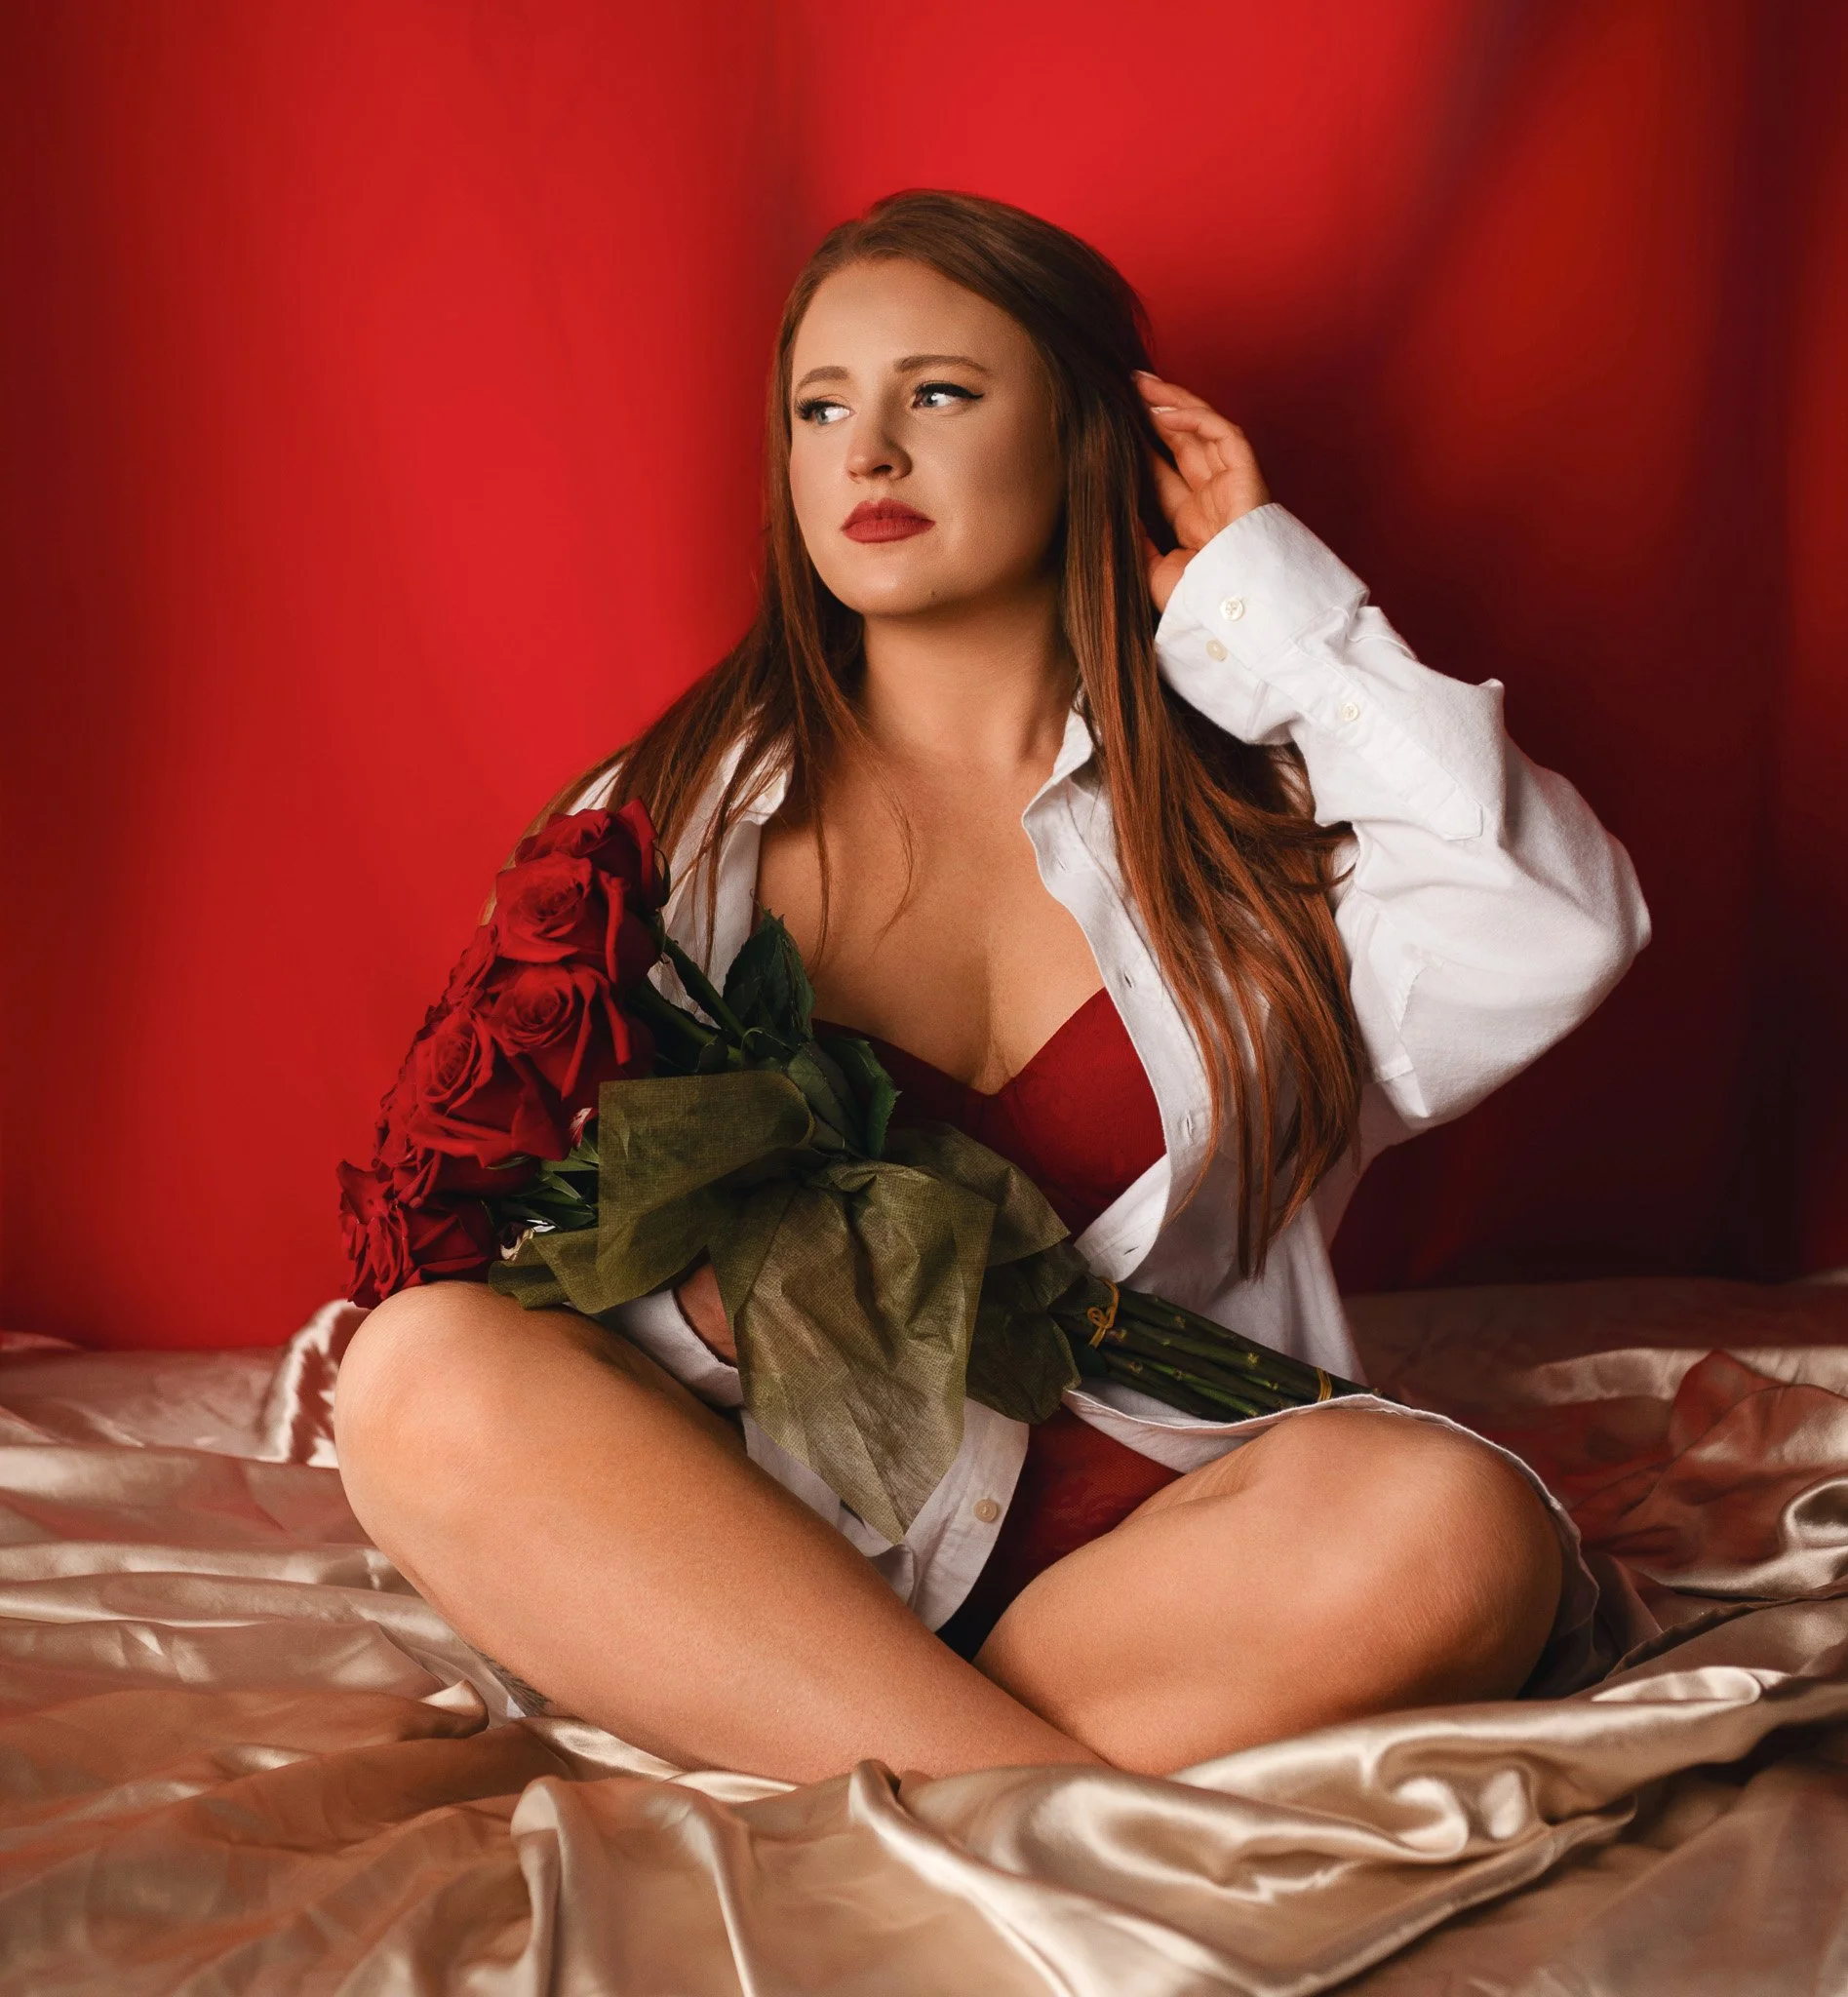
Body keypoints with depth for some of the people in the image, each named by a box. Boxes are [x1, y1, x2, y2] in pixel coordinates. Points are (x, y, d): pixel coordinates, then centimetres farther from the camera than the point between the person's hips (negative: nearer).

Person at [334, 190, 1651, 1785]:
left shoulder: (1239, 807, 11)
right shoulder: (668, 820, 13)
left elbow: (1556, 938, -8)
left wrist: (1263, 599, 1)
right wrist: (701, 1298, -14)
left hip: (1144, 1551, -1)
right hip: (771, 1531, 1)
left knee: (1451, 1531, -31)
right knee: (423, 1371, -27)